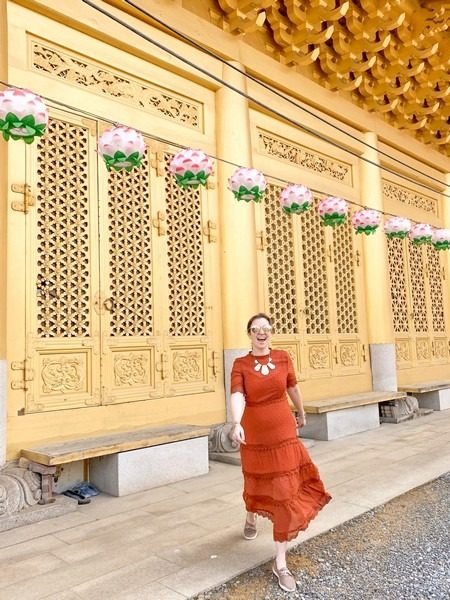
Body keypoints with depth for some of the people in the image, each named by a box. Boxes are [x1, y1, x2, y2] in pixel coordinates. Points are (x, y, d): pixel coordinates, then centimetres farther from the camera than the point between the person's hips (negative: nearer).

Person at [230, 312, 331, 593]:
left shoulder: (283, 357, -3)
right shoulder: (240, 364, -8)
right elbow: (237, 395, -23)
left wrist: (301, 414, 26)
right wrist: (236, 424, -40)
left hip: (284, 435, 1)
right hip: (254, 437, 0)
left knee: (286, 495, 0)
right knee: (256, 484, 21)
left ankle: (280, 563, 13)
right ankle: (251, 519, 56)